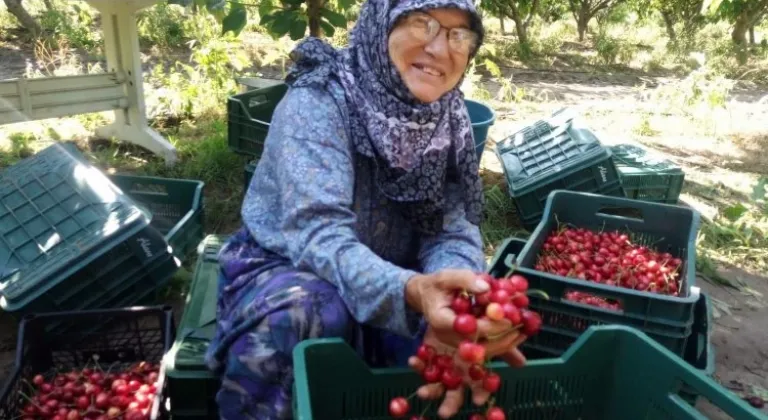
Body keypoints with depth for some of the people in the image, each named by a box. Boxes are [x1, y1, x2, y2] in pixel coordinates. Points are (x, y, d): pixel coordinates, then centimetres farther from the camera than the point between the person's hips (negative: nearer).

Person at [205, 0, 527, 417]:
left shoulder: (448, 116, -6)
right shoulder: (318, 101, -22)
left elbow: (452, 228, -14)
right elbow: (320, 234, -33)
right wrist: (414, 292, -53)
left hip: (385, 276, 4)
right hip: (287, 270, -4)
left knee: (491, 318, -17)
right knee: (293, 317, -36)